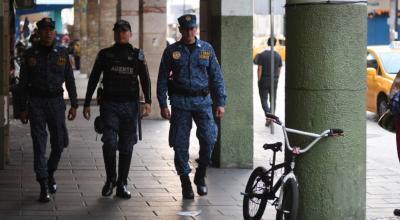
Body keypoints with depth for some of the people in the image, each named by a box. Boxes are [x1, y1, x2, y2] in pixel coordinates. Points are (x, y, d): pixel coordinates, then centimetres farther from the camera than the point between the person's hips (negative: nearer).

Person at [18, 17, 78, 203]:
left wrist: (74, 104, 1)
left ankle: (50, 173, 33)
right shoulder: (30, 54, 0)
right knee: (39, 144, -7)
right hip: (36, 102, -2)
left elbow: (70, 81, 7)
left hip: (56, 102, 2)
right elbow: (23, 83, 3)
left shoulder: (62, 53, 4)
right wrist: (23, 108, 0)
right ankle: (44, 188, -6)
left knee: (59, 143, 5)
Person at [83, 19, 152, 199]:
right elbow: (93, 80, 9)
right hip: (109, 104, -1)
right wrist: (87, 103, 4)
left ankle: (122, 184, 11)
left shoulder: (138, 55, 8)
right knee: (109, 142, -13)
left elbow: (145, 80, 4)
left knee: (126, 147, 3)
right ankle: (110, 179, 7)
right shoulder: (105, 54, 7)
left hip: (130, 105, 1)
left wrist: (148, 102, -10)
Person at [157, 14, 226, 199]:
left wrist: (220, 102, 3)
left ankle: (200, 175, 10)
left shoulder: (206, 49, 7)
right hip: (180, 102, 0)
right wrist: (163, 105, -2)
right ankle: (185, 182, 12)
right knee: (180, 144, 0)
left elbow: (216, 76, 9)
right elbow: (162, 79, 5)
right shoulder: (171, 51, 4)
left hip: (203, 100, 0)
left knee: (208, 139, -11)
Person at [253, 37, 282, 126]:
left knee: (264, 100, 1)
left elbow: (259, 69, -11)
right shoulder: (278, 55, -1)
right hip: (274, 81, 3)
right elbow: (279, 69, 4)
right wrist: (276, 79, 14)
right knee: (273, 99, 13)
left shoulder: (262, 55, -11)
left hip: (264, 81, -3)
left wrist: (259, 80, -2)